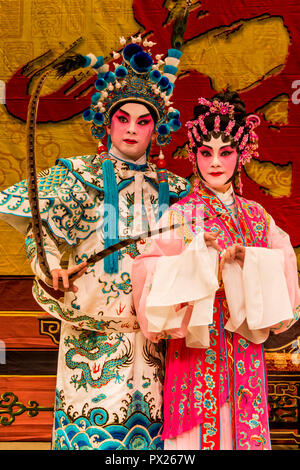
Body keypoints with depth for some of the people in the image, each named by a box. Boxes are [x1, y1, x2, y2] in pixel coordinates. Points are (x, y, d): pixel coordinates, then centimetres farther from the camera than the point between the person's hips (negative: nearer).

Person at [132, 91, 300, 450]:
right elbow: (148, 274, -11)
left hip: (245, 351, 4)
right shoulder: (179, 214, -4)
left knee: (246, 425, 11)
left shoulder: (257, 216, 7)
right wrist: (198, 256, -21)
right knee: (198, 428, 4)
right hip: (196, 347, -3)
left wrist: (248, 261, -12)